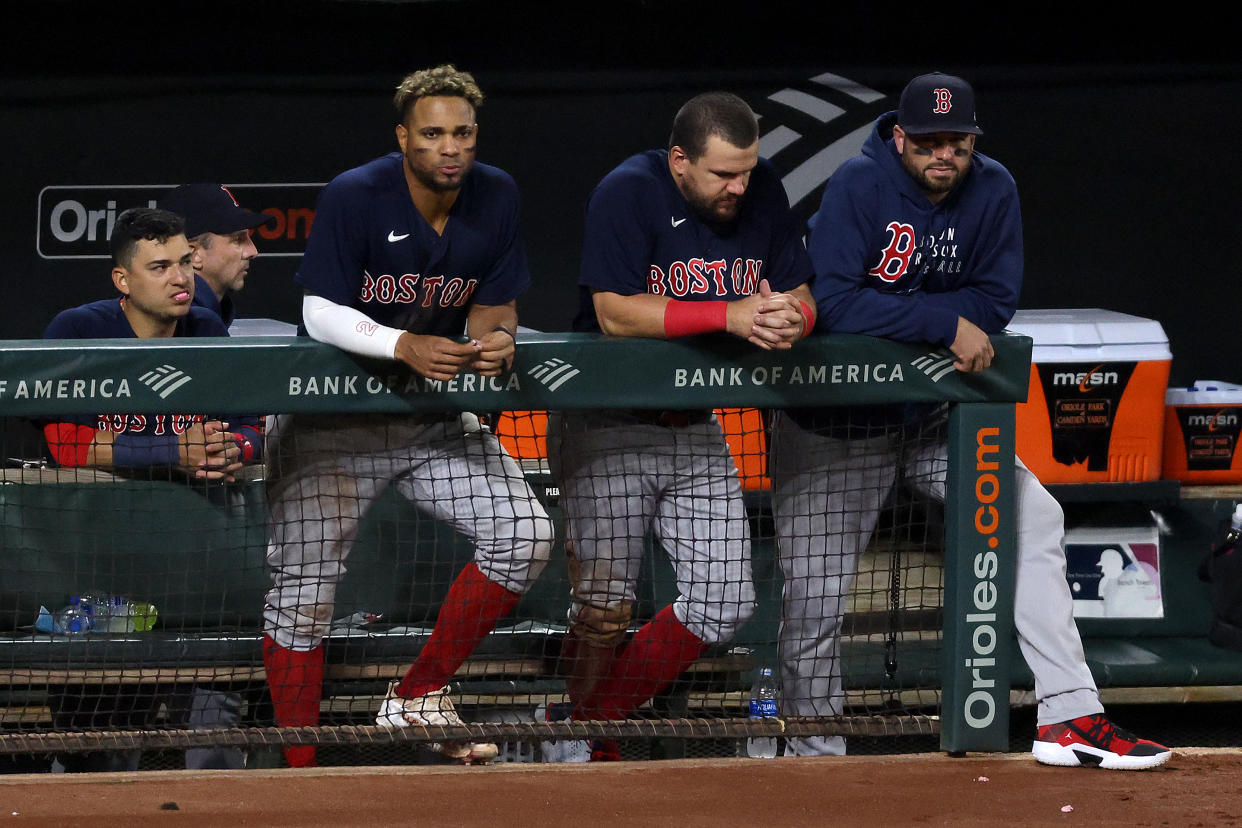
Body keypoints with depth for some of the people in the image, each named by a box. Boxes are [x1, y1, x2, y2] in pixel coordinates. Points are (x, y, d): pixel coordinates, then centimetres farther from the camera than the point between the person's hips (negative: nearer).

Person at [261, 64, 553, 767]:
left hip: (436, 416, 5)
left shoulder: (496, 197, -4)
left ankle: (419, 696, 5)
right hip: (332, 420, -4)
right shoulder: (354, 197, -18)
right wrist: (406, 347, -37)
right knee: (304, 589, -12)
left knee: (527, 537, -10)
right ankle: (300, 775, -3)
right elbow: (323, 313, -21)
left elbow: (492, 306, 2)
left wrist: (498, 337, -23)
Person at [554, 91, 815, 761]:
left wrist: (788, 320, -21)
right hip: (611, 426, -6)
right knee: (606, 606, -10)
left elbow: (801, 297, 5)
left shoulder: (761, 191, 0)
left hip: (698, 430, 6)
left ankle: (602, 714, 16)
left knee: (724, 605, -1)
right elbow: (615, 312, -24)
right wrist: (731, 316, -31)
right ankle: (584, 752, 12)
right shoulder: (628, 194, -17)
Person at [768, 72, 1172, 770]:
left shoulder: (994, 191, -6)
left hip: (933, 412, 4)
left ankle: (1070, 717, -15)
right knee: (814, 605, -4)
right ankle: (815, 763, 15)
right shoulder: (860, 185, -19)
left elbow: (995, 303, -8)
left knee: (1034, 516, -12)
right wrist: (944, 324, -31)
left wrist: (893, 313, -20)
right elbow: (835, 303, -28)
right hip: (835, 422, -4)